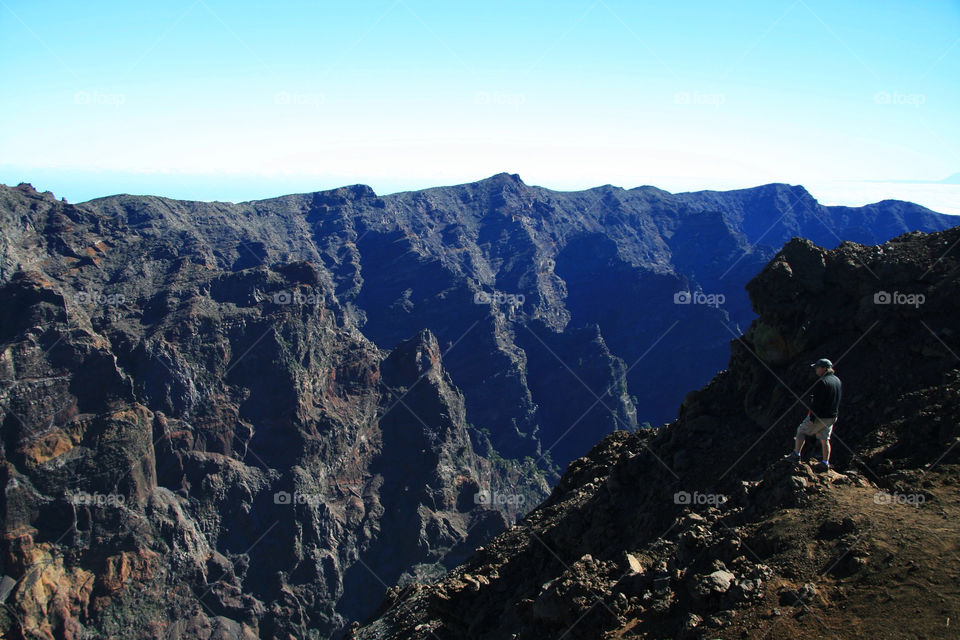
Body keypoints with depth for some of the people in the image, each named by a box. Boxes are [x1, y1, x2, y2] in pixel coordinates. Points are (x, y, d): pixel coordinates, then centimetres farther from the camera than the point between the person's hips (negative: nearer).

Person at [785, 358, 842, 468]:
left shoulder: (822, 382, -22)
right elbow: (837, 401, 15)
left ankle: (796, 455, 6)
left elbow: (817, 402, -24)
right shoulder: (837, 380, 7)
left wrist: (812, 418, -20)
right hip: (832, 417, 8)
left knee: (801, 431, 7)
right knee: (825, 439, 14)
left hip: (820, 416, -8)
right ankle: (825, 462, 16)